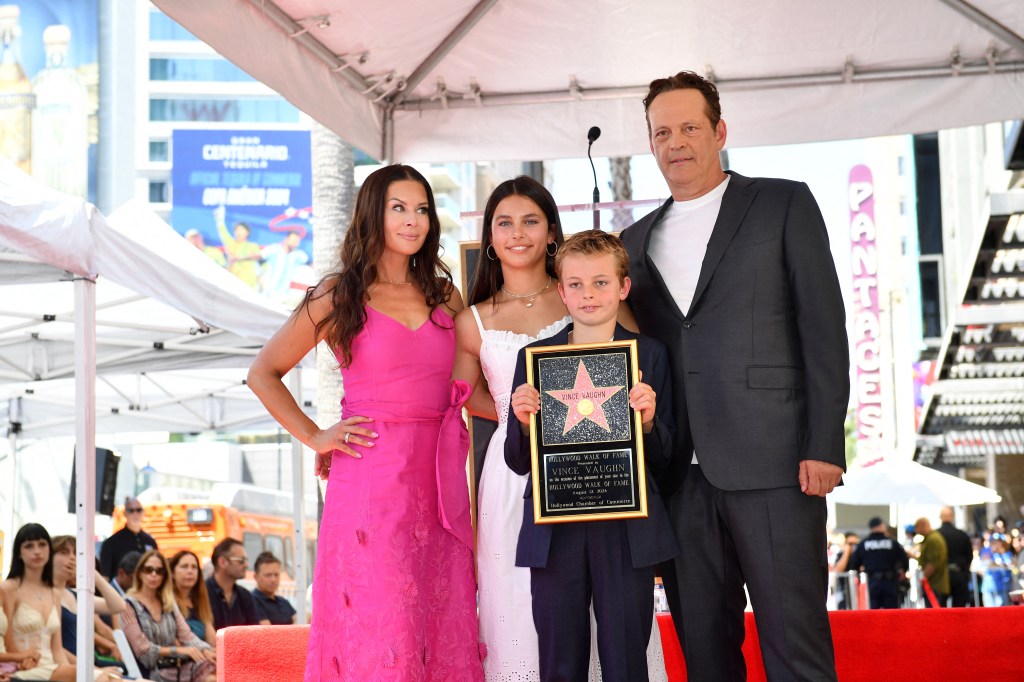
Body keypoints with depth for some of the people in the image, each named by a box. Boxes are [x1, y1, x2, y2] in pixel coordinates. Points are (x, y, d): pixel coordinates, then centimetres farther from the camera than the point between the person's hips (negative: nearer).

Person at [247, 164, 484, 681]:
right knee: (377, 636, -4)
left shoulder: (445, 297, 13)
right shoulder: (340, 296, 2)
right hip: (369, 483, -4)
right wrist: (315, 438, 1)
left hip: (436, 486, 4)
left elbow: (465, 388, 21)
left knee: (444, 635, 4)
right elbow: (263, 374, 7)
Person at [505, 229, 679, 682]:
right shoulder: (534, 357, 7)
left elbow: (664, 459, 4)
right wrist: (524, 422, -12)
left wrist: (647, 422, -14)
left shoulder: (649, 355, 4)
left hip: (627, 531, -1)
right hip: (555, 532, 1)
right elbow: (518, 462, 8)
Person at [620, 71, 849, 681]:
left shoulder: (783, 205, 6)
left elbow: (824, 327, -1)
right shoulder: (637, 241, 19)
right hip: (681, 476, 5)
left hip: (773, 467, -4)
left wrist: (824, 446, -10)